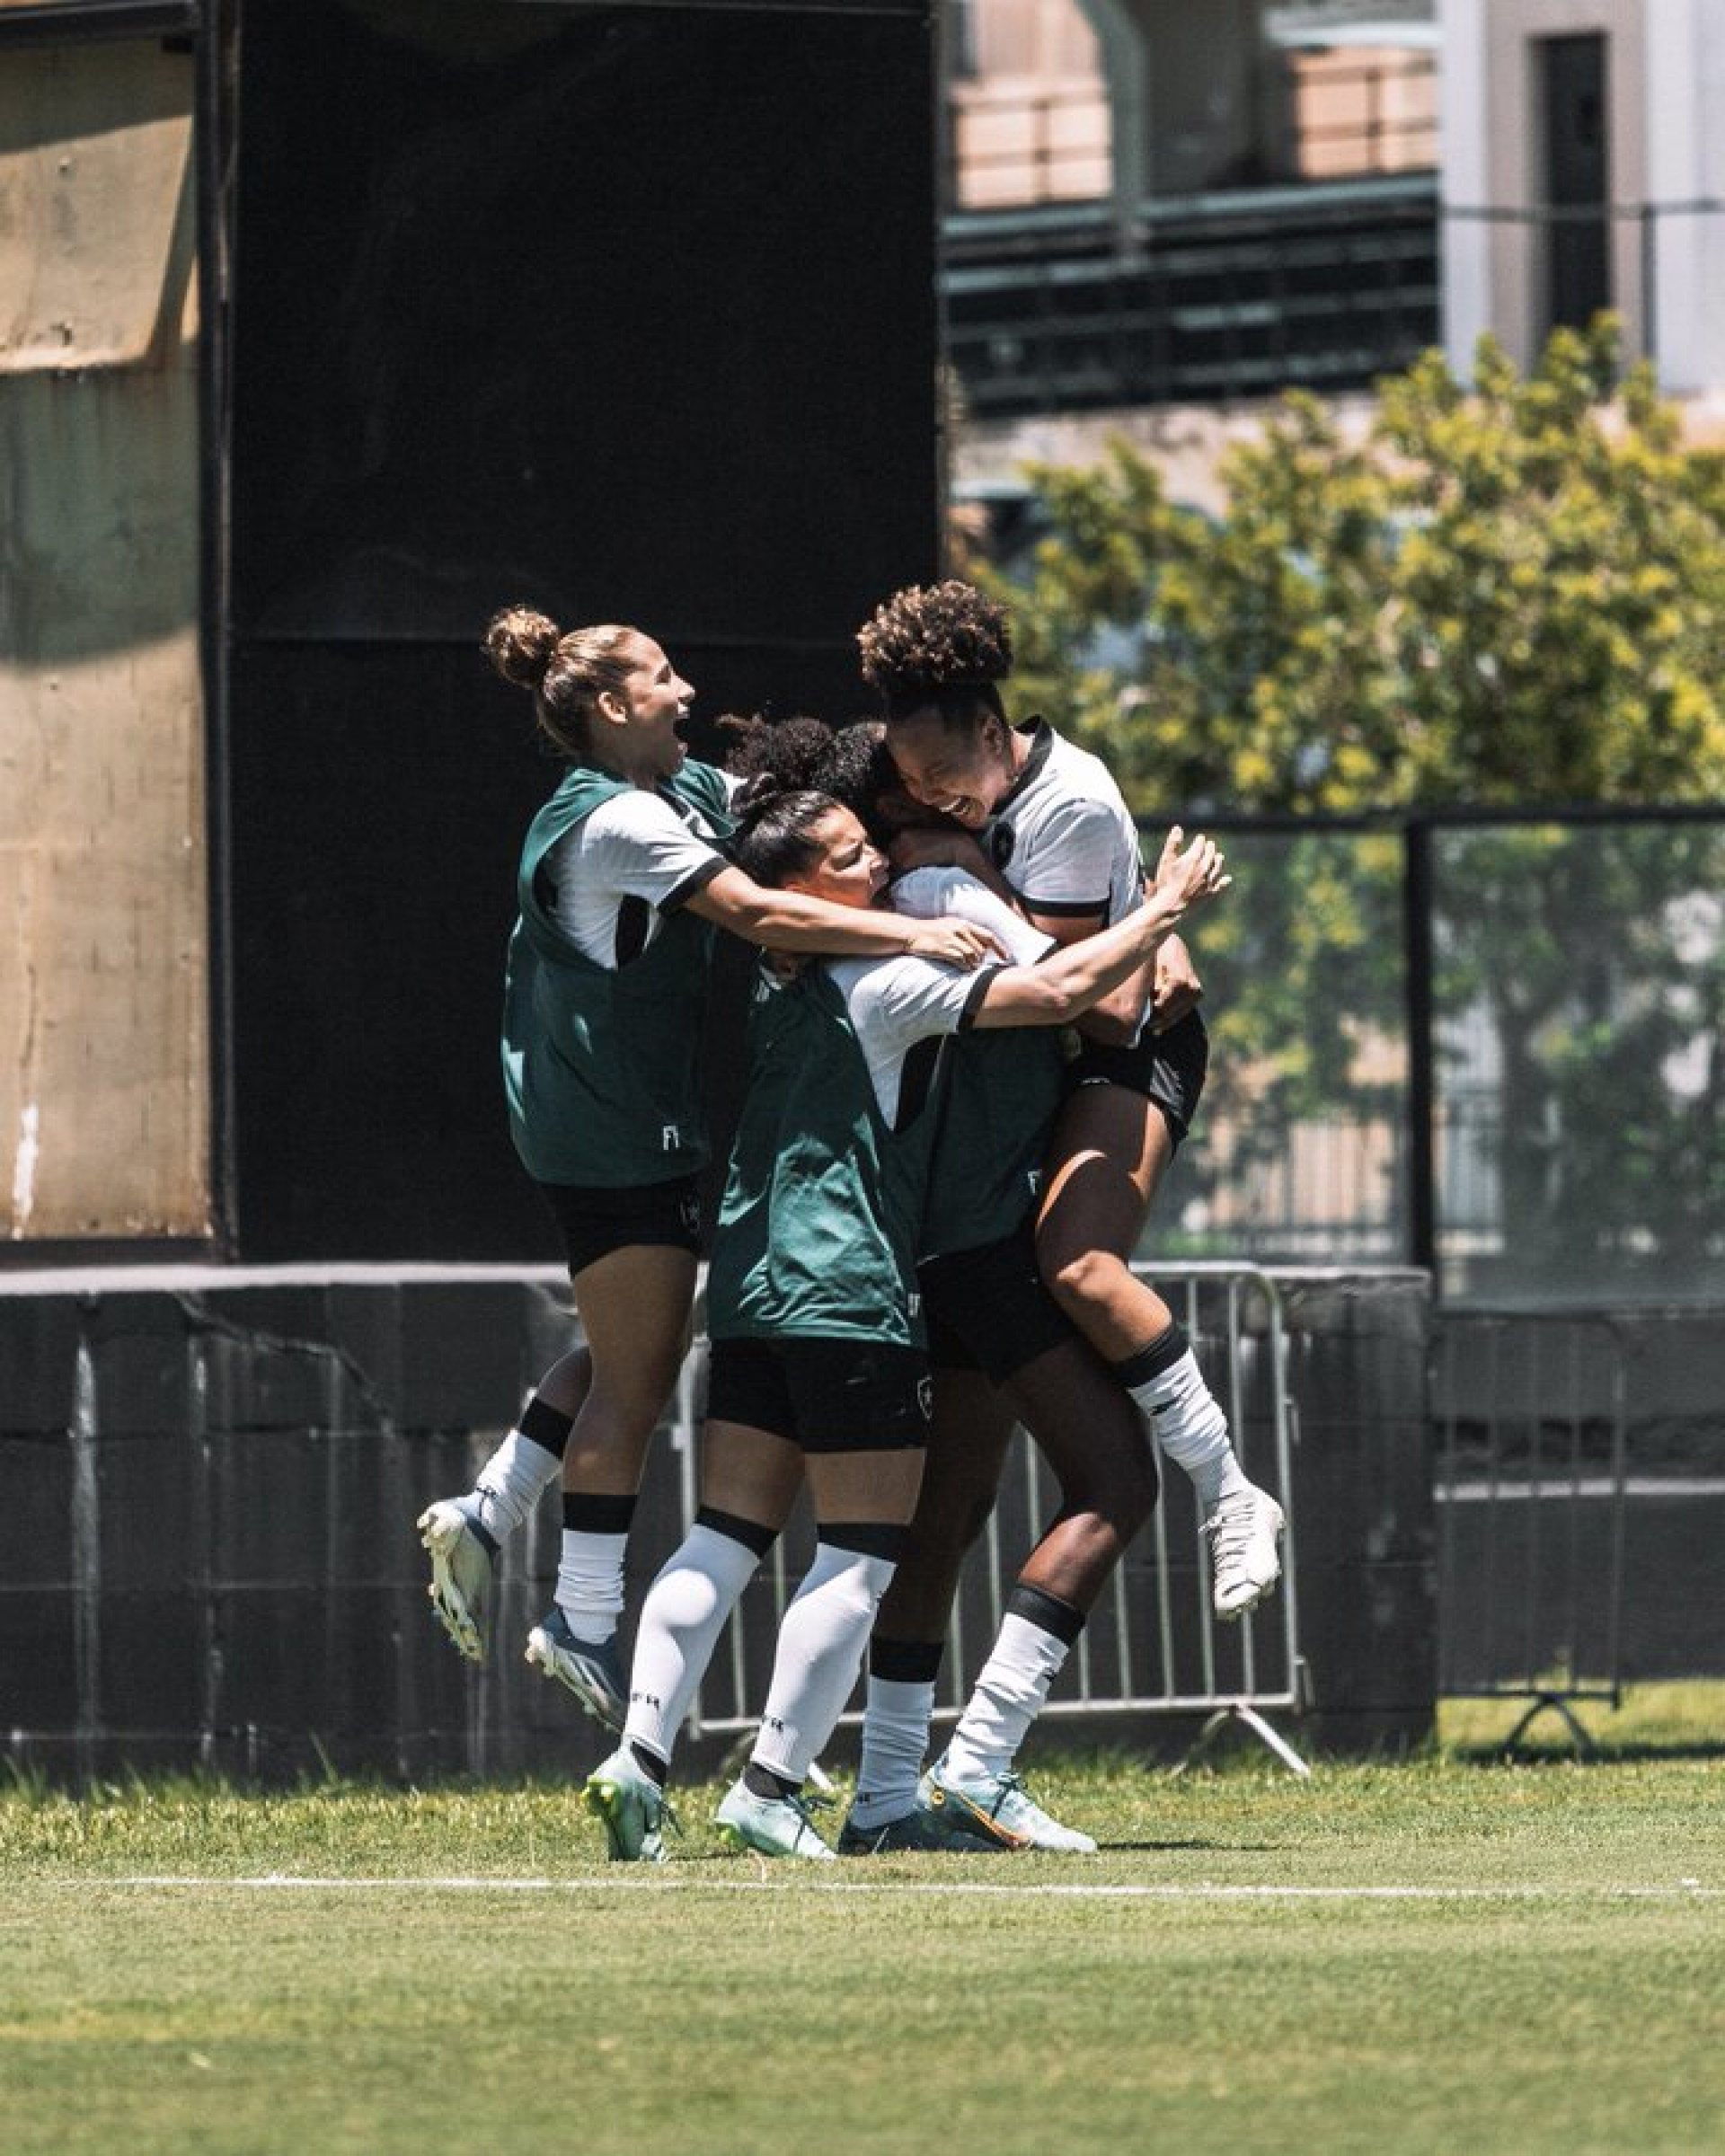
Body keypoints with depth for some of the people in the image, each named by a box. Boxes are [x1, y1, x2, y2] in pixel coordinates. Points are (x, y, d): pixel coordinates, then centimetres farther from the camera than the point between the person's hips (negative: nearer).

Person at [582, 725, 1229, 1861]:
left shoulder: (780, 983, 14)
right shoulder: (880, 984, -11)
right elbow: (1057, 991, -17)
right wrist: (1168, 908, -3)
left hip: (752, 1285, 8)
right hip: (849, 1294, -8)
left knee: (728, 1534, 8)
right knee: (864, 1552, -2)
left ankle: (641, 1756, -2)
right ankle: (771, 1788, -6)